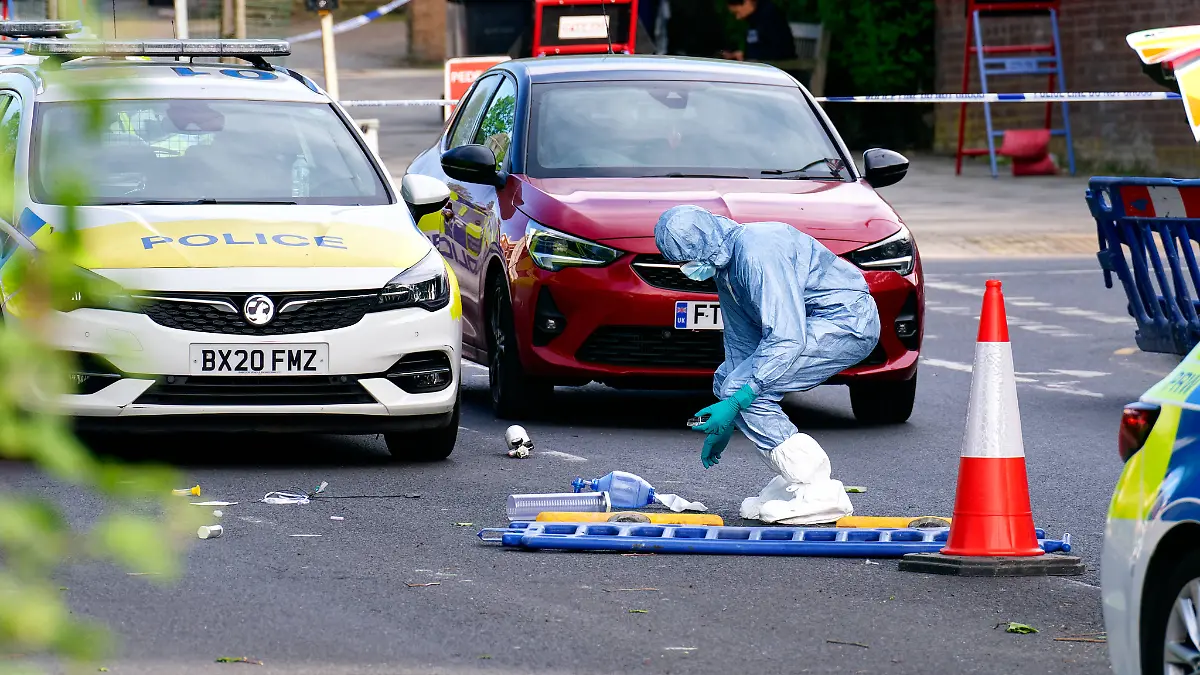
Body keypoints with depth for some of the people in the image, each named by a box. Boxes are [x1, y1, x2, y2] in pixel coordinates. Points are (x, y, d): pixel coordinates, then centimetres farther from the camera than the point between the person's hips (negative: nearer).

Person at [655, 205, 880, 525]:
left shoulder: (759, 253, -24)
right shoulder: (724, 263, 9)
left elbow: (787, 339, -29)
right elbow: (741, 343, 17)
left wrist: (737, 401, -28)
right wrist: (724, 425, 15)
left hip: (847, 321, -11)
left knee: (744, 389, -18)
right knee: (726, 381, 9)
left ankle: (821, 493, -16)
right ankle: (793, 481, 10)